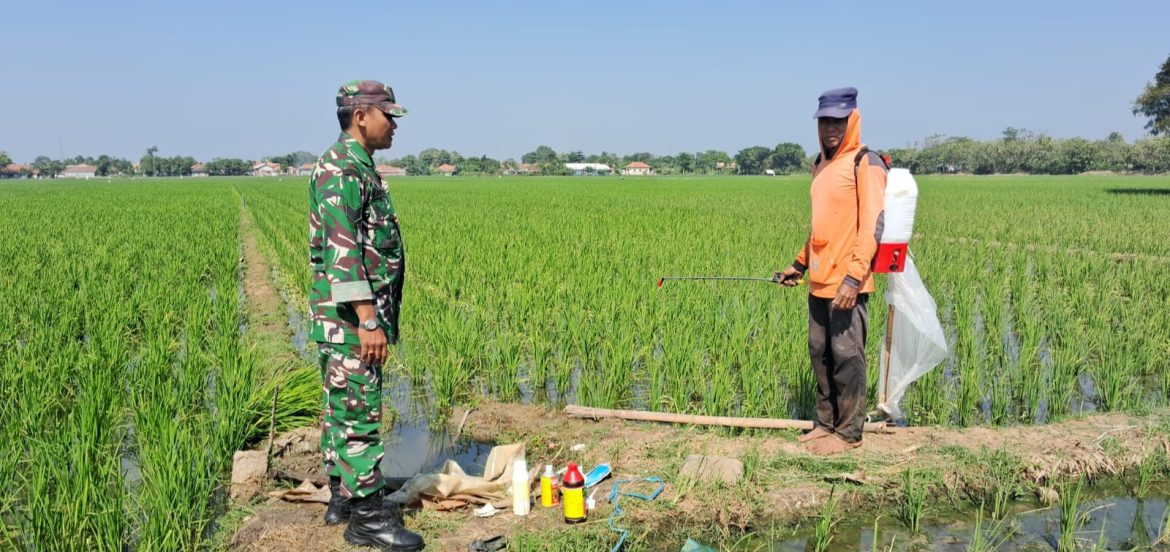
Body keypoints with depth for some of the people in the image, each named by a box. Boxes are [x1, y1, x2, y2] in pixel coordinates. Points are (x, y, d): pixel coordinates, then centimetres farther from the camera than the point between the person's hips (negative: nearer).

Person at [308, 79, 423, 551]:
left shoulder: (359, 168, 17)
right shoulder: (340, 167, -15)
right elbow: (340, 246, -25)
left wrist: (376, 315, 24)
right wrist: (367, 317, -30)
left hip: (359, 312, 10)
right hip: (349, 314, -10)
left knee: (342, 407, 15)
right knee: (359, 411, -5)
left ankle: (342, 496, 25)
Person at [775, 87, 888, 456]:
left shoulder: (865, 163, -9)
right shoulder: (822, 164, 16)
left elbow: (872, 225, -15)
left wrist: (853, 278, -22)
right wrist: (799, 264, 23)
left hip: (846, 283, -8)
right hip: (819, 281, 8)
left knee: (847, 356, -1)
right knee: (820, 353, 13)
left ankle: (849, 432, 10)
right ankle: (826, 422, 25)